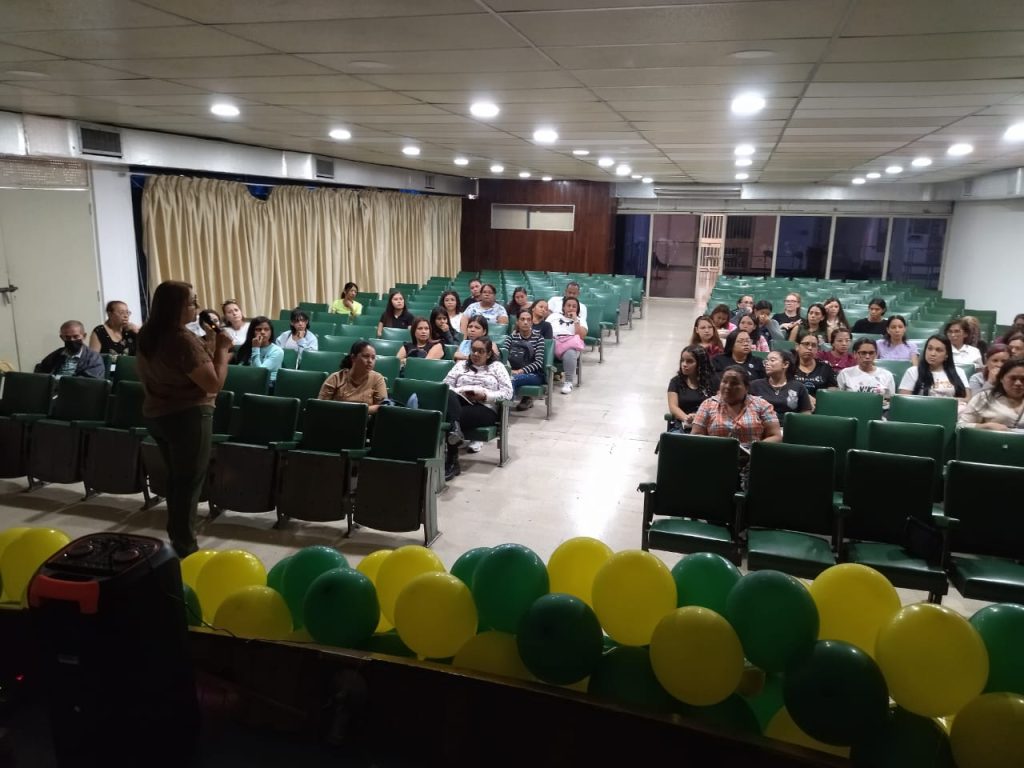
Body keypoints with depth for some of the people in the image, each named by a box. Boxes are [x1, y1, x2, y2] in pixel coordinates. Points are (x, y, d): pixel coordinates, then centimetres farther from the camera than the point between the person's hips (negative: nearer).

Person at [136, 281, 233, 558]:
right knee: (190, 481, 2)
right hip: (187, 416, -9)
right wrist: (222, 348, -14)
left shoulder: (148, 336, 4)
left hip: (156, 414, 9)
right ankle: (184, 547, 10)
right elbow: (214, 383, -23)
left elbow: (144, 376, 19)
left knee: (176, 477, 20)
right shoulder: (183, 340, -25)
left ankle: (176, 537, 32)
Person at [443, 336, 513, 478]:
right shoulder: (461, 364, 26)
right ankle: (455, 428, -56)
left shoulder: (497, 366, 17)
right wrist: (459, 392, -7)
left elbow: (508, 393, 5)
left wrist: (485, 395, -9)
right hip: (459, 403, 3)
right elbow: (446, 385, 15)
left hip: (484, 408, -2)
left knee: (458, 416, -34)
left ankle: (451, 462, -32)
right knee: (449, 396, -34)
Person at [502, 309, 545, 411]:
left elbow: (539, 362, -5)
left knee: (513, 379, -35)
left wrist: (521, 371, -19)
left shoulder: (538, 338, 6)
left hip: (534, 375, -2)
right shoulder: (511, 337, 14)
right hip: (513, 373, 2)